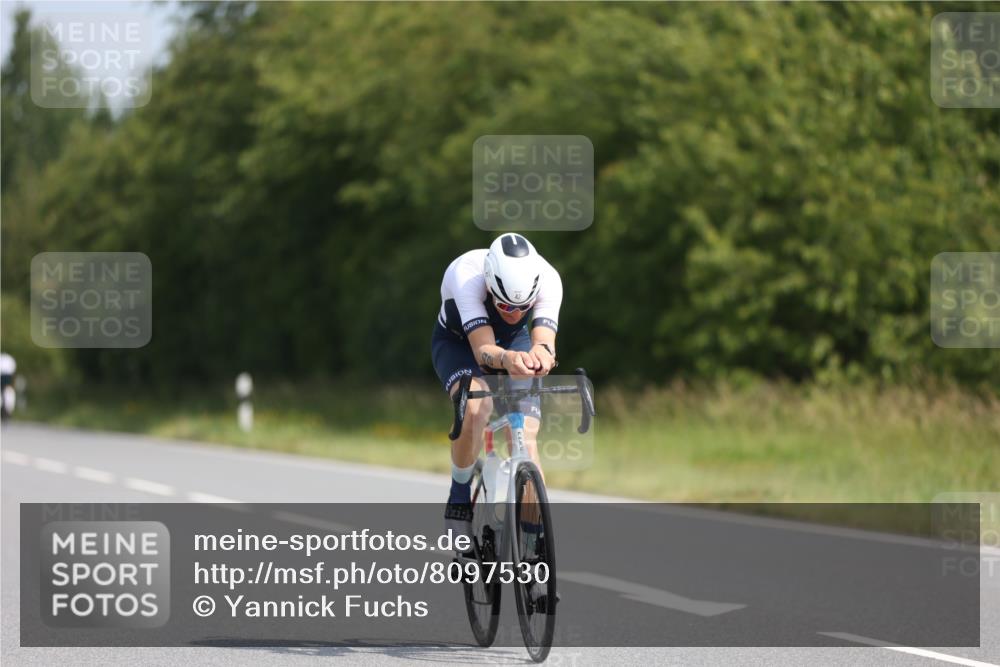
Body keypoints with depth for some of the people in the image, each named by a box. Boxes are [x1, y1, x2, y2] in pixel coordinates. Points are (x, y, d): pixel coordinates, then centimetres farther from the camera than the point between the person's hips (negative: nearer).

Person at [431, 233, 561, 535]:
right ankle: (460, 497, -11)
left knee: (525, 442, -16)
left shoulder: (547, 280, -33)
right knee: (475, 409, -34)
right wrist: (506, 359, -70)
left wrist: (542, 353, -69)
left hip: (514, 342, 2)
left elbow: (545, 339, -44)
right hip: (457, 342, -2)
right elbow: (483, 349, -47)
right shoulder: (464, 275, -40)